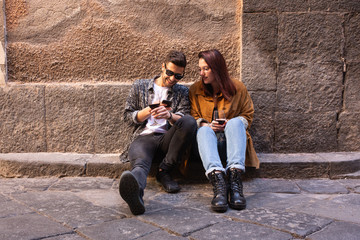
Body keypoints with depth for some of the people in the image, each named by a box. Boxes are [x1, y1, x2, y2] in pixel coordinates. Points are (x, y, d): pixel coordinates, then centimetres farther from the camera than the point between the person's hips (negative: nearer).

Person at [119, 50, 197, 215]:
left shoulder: (182, 92, 20)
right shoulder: (140, 86, 18)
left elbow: (185, 119, 7)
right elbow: (128, 117, 15)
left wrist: (170, 115, -17)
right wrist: (148, 111, -6)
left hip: (167, 139, 2)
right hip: (144, 137, -1)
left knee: (190, 121, -31)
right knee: (139, 162, -38)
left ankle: (164, 171, -23)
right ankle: (134, 190, -75)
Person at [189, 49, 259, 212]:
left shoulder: (238, 88, 7)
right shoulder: (195, 90, 11)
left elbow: (247, 116, 10)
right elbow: (193, 117, 10)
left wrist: (229, 124, -10)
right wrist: (205, 124, -13)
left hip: (231, 138, 0)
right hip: (209, 138, 1)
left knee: (235, 122, -34)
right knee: (204, 130, -35)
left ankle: (235, 178, -52)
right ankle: (217, 179, -60)